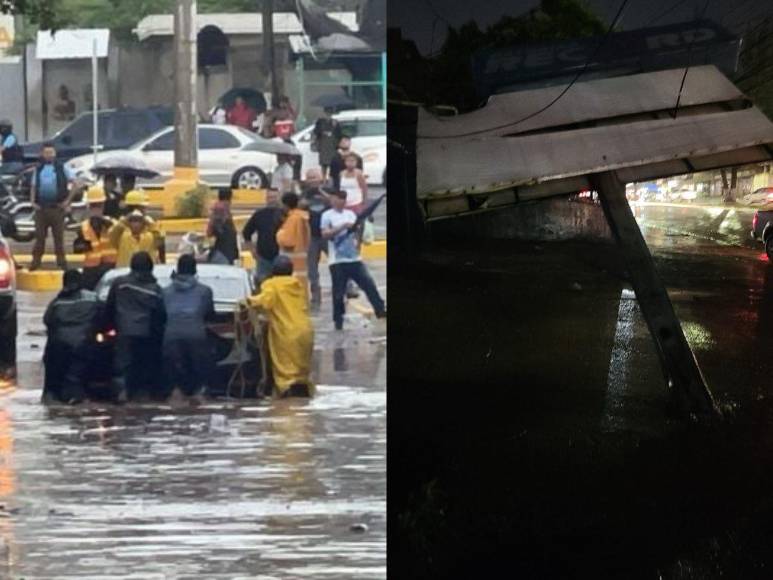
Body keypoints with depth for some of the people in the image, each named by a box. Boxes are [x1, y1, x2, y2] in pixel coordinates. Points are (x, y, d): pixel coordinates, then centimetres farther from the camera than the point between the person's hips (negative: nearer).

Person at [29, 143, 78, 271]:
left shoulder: (62, 168, 2)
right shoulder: (39, 169, 12)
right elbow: (34, 187, 16)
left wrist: (68, 200, -5)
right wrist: (33, 201, 2)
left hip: (57, 207, -3)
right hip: (41, 207, 3)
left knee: (59, 236, 1)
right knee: (39, 235, 4)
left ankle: (61, 261, 7)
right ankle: (36, 260, 8)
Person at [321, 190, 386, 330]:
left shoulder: (350, 214, 12)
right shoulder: (327, 216, -1)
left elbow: (356, 232, 16)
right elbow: (325, 234, -13)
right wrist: (342, 227, -20)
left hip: (354, 258, 4)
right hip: (337, 261, -4)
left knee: (369, 284, -4)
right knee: (338, 292, 0)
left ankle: (380, 310, 1)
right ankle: (338, 320, 11)